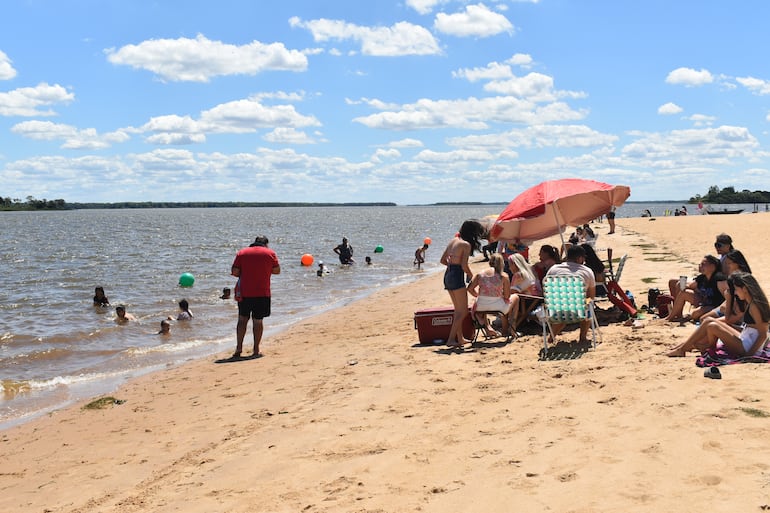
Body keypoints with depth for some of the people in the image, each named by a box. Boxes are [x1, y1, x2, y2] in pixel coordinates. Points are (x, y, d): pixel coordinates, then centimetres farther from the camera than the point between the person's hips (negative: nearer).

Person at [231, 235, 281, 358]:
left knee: (242, 319, 13)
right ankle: (256, 350, 8)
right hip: (262, 293, -1)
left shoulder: (241, 253, 5)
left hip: (244, 292, 2)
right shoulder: (270, 253, 1)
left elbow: (234, 272, -1)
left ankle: (238, 348, 8)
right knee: (258, 321, 5)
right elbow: (277, 270, 6)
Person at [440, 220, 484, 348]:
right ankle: (451, 339, -7)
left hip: (448, 275, 9)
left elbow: (443, 260, 15)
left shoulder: (453, 240, 13)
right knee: (463, 311, -2)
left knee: (458, 309, 19)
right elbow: (464, 266, -16)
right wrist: (471, 276, 0)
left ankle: (460, 338, 24)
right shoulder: (466, 244, -11)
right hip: (457, 276, -9)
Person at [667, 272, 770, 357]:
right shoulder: (751, 303, 10)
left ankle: (682, 349, -3)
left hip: (746, 348, -10)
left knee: (712, 326, -16)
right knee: (709, 321, 7)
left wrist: (749, 354, -21)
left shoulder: (754, 306, -19)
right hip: (744, 343, 10)